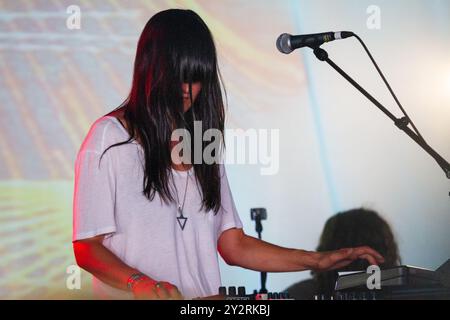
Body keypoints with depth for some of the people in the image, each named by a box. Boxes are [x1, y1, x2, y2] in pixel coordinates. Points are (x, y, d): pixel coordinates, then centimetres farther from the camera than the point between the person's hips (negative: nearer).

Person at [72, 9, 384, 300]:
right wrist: (139, 282, -23)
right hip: (132, 298, -4)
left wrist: (320, 261, 5)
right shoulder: (110, 136, 0)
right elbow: (86, 247, -5)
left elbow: (234, 246, 15)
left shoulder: (203, 144, 18)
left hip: (201, 306, 5)